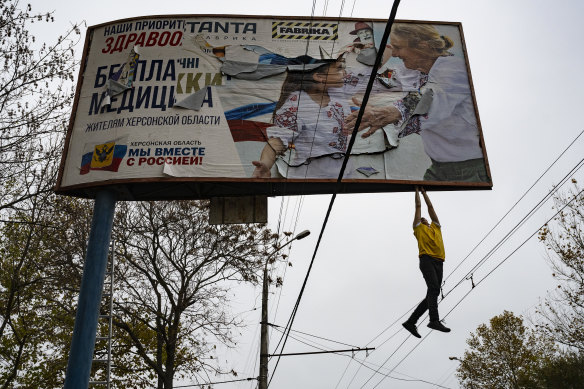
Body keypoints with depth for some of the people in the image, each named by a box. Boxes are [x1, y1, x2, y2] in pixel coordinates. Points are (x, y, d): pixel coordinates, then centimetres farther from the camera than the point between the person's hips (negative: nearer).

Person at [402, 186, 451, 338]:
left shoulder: (436, 227, 33)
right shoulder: (419, 228, 20)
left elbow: (430, 207, 36)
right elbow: (418, 206, 24)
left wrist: (425, 193, 43)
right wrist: (417, 191, 34)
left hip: (438, 262, 5)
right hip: (427, 259, -5)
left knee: (432, 294, -3)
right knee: (434, 288, -24)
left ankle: (410, 322, 0)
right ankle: (434, 320, -35)